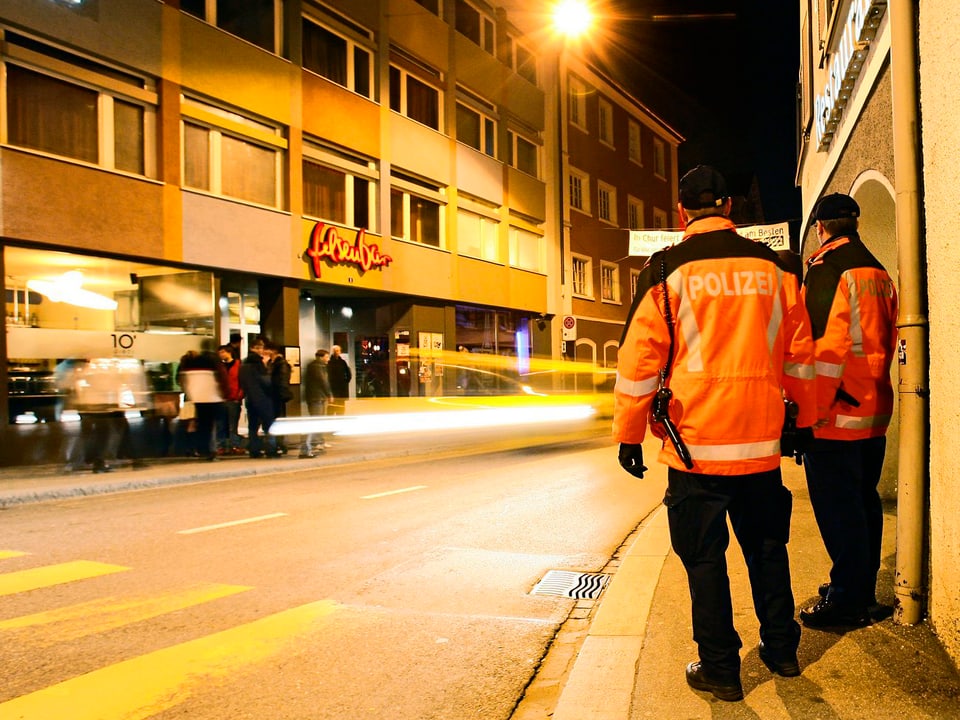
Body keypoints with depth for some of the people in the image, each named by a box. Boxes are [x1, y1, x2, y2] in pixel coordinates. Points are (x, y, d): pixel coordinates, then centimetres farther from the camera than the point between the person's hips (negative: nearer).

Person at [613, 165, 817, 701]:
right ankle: (782, 649, 32)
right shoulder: (774, 267, 7)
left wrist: (629, 434, 2)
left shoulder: (667, 271, -5)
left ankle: (721, 669, 14)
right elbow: (799, 353, 12)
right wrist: (802, 421, 23)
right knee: (767, 547, 19)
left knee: (705, 557, 6)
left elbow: (641, 358, -6)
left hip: (696, 442, -4)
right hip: (762, 441, 4)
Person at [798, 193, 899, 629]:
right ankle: (862, 588, 29)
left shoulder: (827, 270, -13)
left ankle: (847, 601, 5)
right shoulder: (878, 272, 13)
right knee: (863, 501, 17)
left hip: (835, 414, -9)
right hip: (873, 411, 9)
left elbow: (825, 343, -20)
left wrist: (812, 409, -17)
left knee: (837, 509, -2)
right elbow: (887, 342, 18)